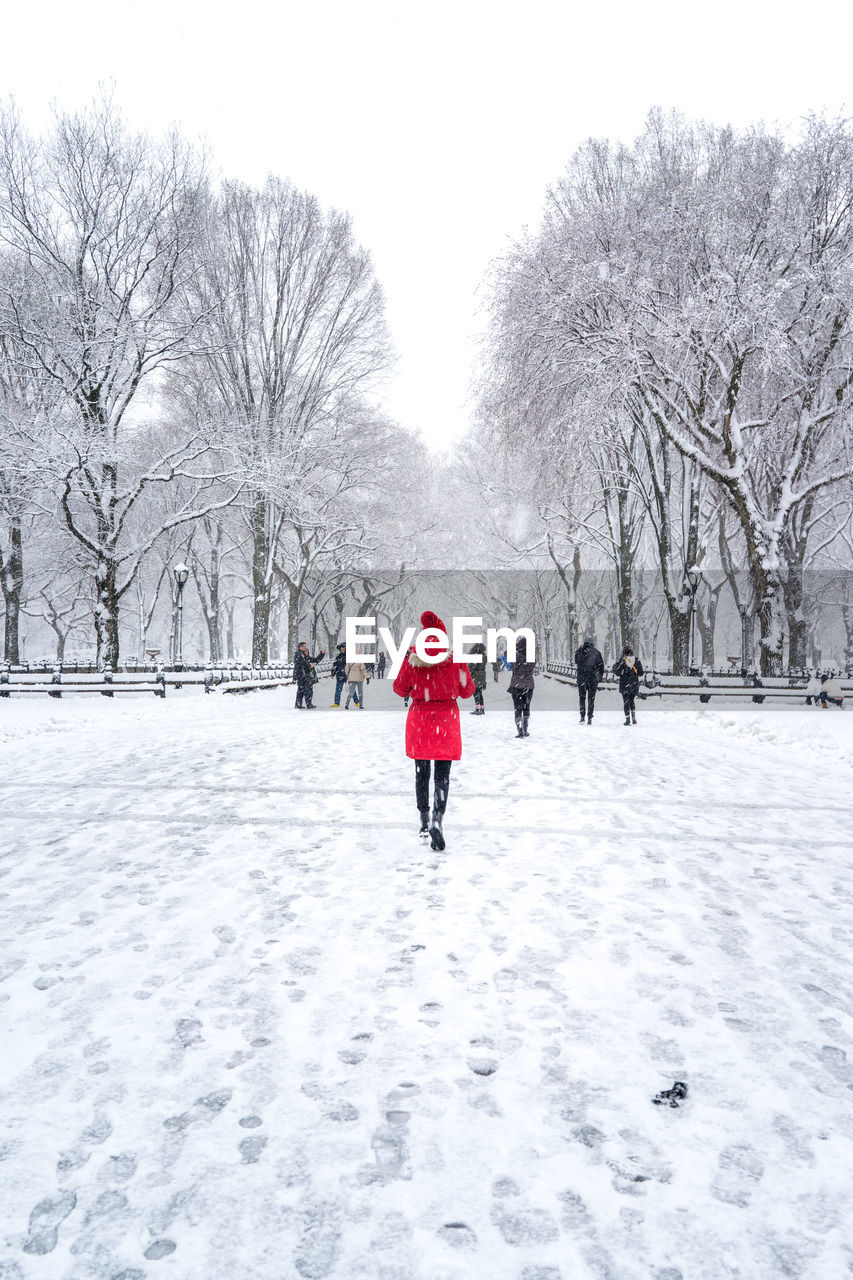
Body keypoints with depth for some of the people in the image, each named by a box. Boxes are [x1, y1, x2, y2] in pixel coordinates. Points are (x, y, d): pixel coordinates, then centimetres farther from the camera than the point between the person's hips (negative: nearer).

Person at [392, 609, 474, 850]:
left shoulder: (412, 658, -6)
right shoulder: (456, 659, -7)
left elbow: (400, 689, 3)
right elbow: (467, 691, 2)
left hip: (419, 718, 1)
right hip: (446, 720, -1)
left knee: (422, 772, 16)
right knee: (442, 775, 2)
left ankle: (424, 821, 24)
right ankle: (437, 820, -17)